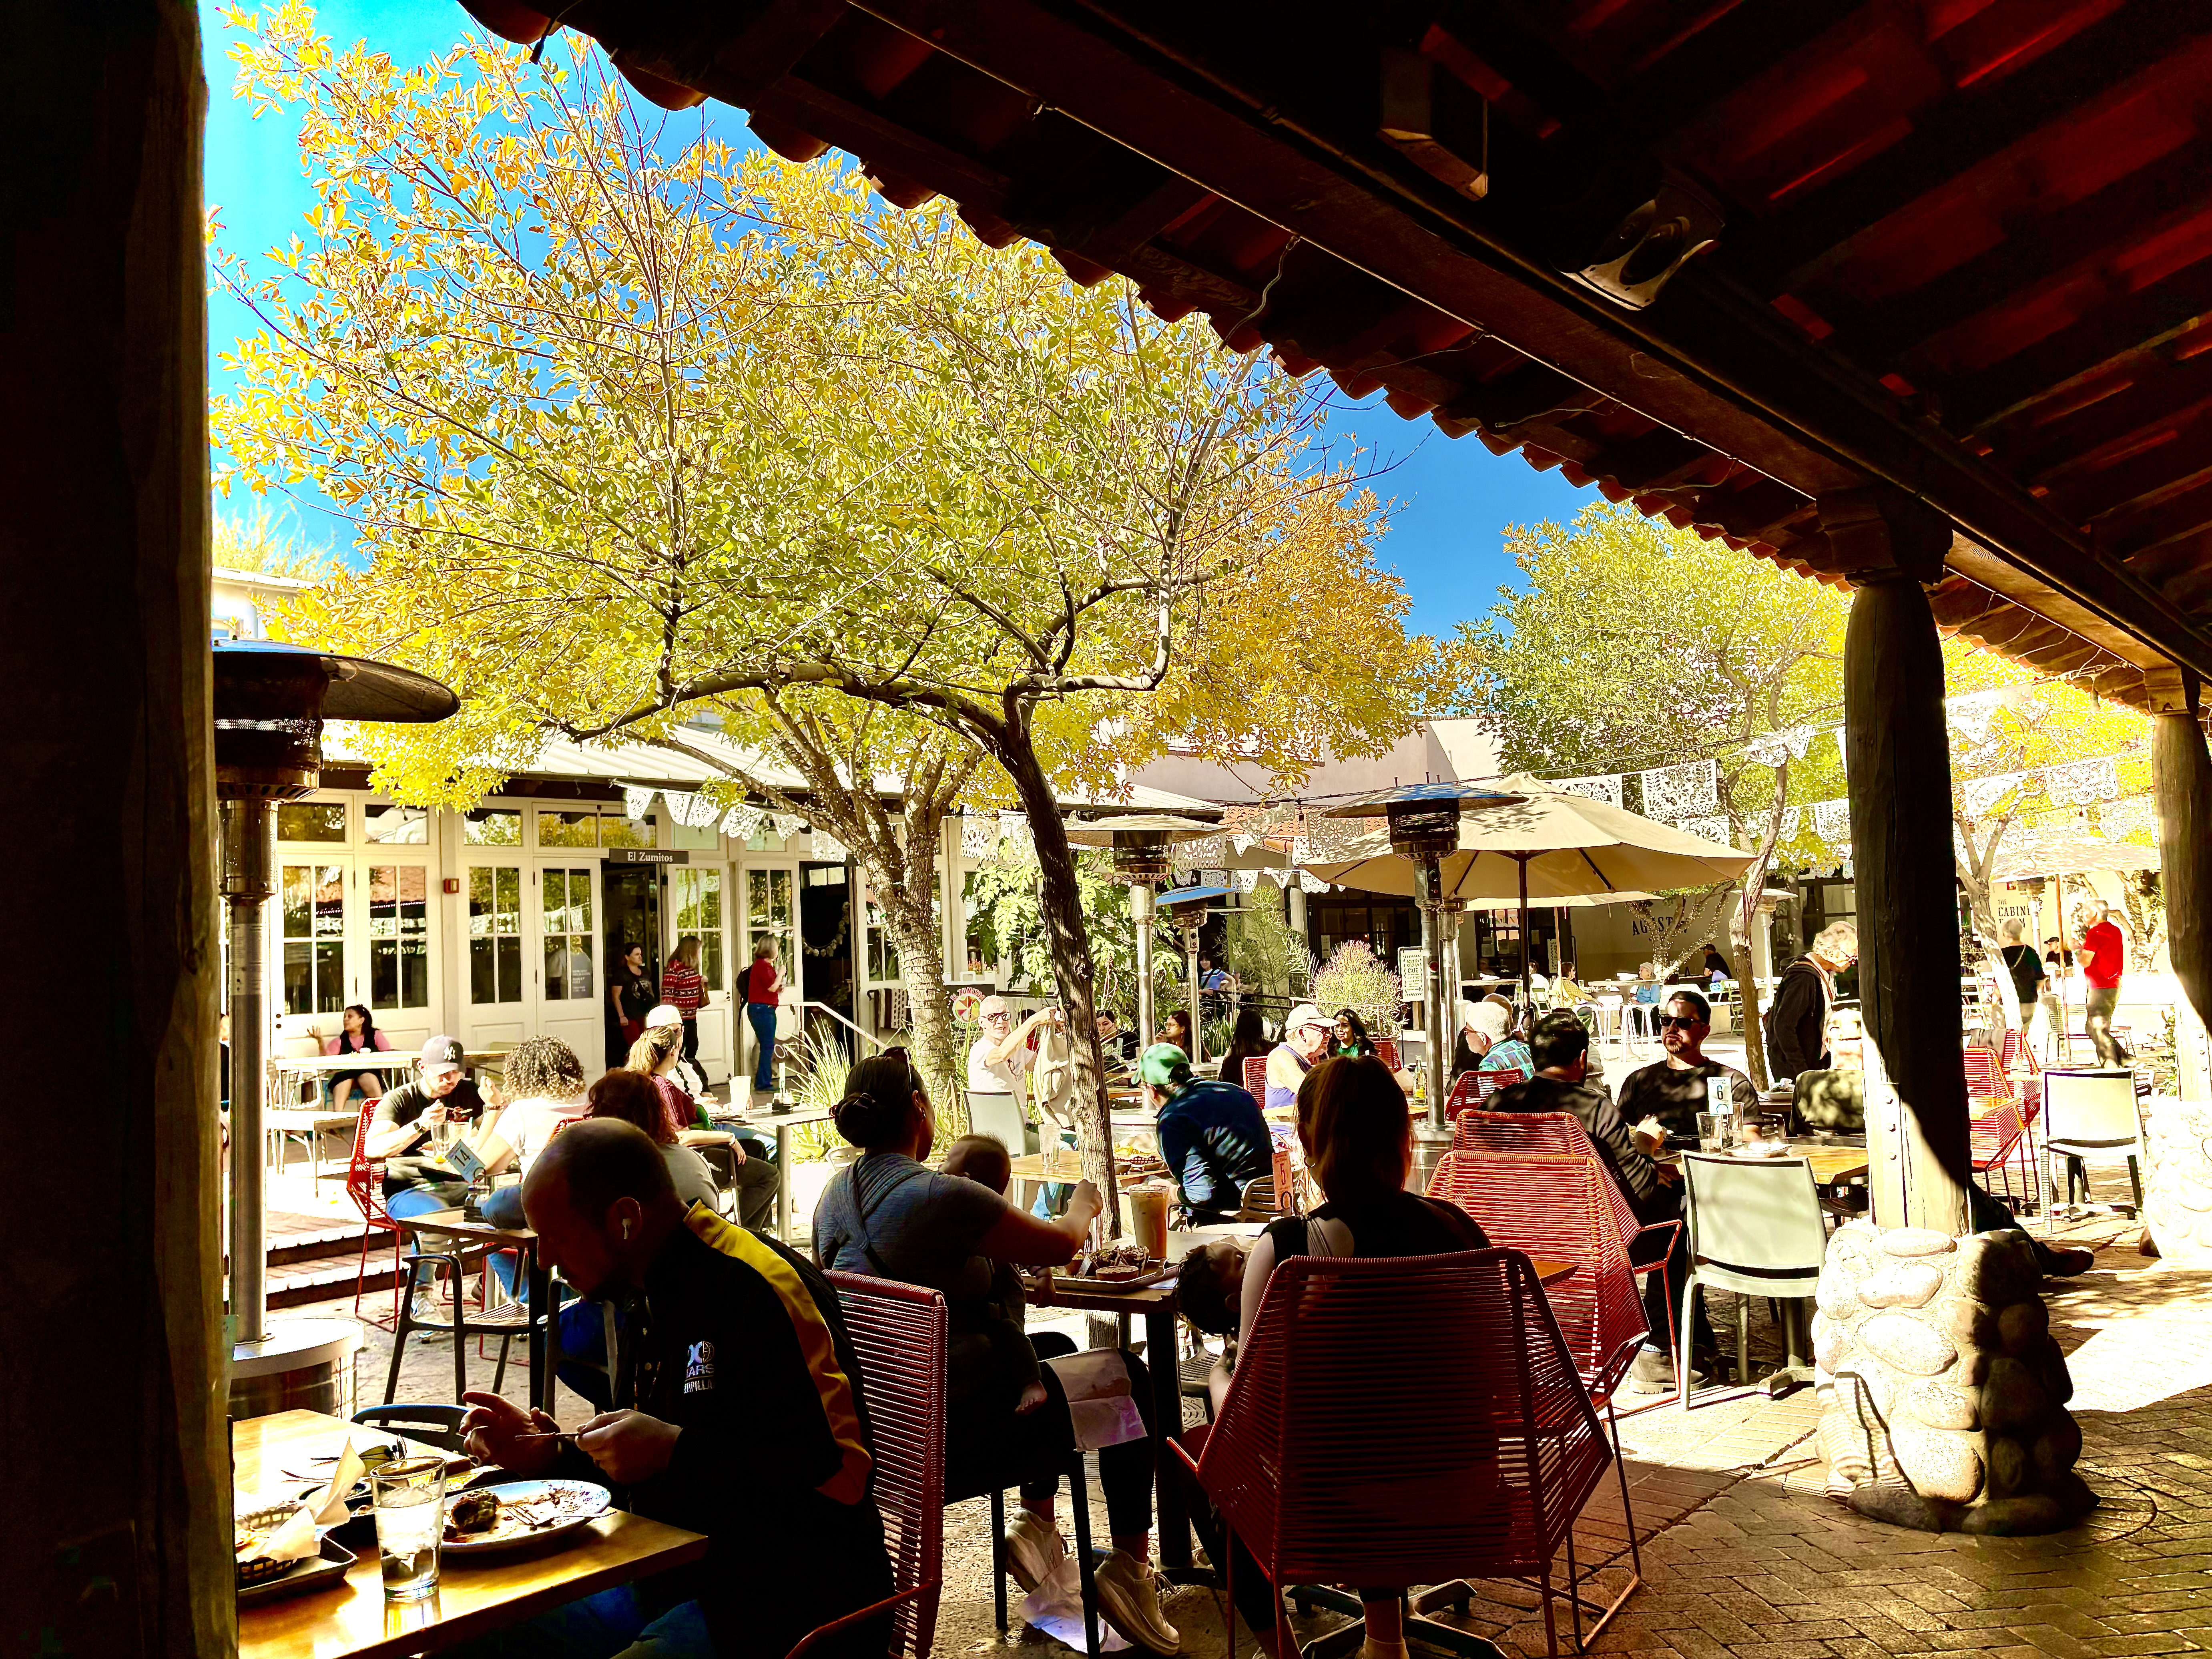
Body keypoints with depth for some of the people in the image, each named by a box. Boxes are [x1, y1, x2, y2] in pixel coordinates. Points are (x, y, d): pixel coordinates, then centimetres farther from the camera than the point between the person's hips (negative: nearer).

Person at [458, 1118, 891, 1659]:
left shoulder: (760, 1286, -20)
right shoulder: (643, 1298, 12)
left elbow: (843, 1472, -25)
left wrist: (674, 1450, -25)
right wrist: (550, 1455, 5)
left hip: (780, 1606, -9)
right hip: (663, 1583, 9)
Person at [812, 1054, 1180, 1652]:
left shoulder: (836, 1193, 1)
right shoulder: (938, 1197, -24)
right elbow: (1059, 1246, -14)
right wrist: (1082, 1206, 8)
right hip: (950, 1439, -8)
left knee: (1055, 1349, 29)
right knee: (1128, 1378, 11)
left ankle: (1037, 1522, 29)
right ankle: (1129, 1568, 16)